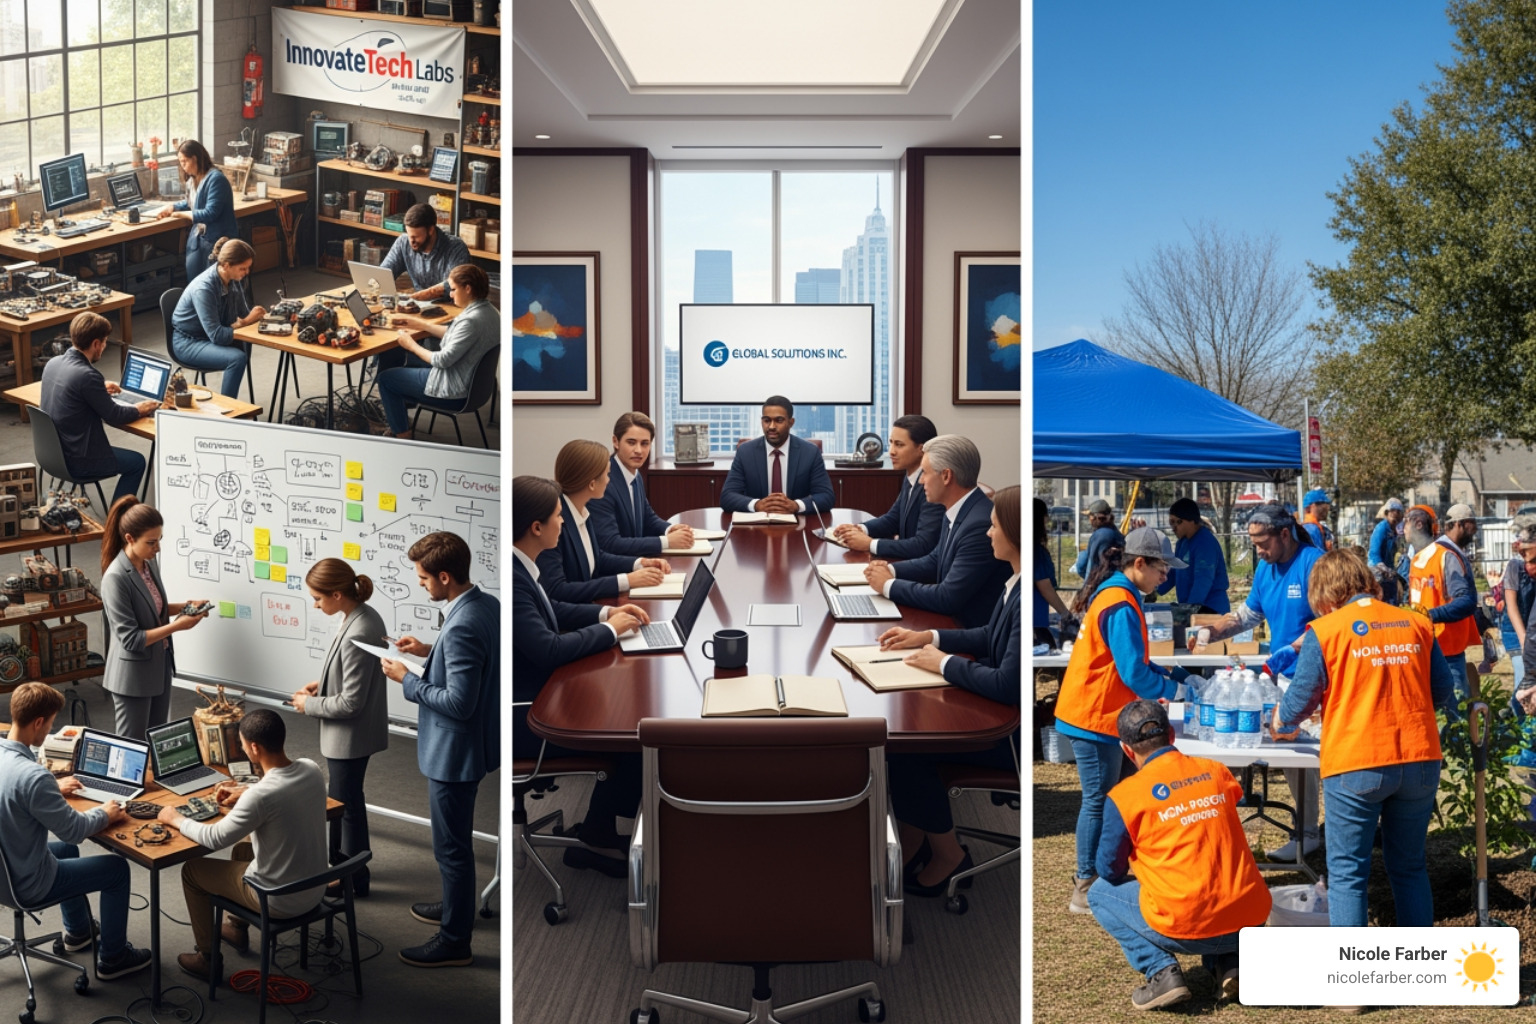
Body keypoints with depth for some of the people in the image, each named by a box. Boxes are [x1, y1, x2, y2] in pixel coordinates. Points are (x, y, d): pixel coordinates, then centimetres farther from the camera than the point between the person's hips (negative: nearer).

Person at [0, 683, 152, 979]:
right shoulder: (33, 775, -35)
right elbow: (73, 830, -23)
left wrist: (52, 789, 22)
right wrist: (104, 814, -5)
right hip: (27, 883, -9)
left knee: (66, 849, 35)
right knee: (117, 868, 10)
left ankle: (77, 931, 51)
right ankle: (112, 957, 24)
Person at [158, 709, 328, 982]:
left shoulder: (260, 796, -30)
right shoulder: (312, 769, -8)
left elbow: (214, 839, -18)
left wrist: (176, 819, -2)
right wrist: (246, 791, 17)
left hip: (281, 902, -7)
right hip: (316, 889, 7)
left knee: (192, 870, 15)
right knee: (242, 850, 33)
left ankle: (207, 958, 29)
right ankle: (237, 928, 51)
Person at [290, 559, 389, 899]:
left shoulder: (356, 635, -31)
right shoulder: (365, 616, -2)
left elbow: (350, 702, -26)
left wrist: (309, 704, -12)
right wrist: (321, 683, 5)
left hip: (350, 735, -9)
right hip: (348, 733, 9)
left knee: (346, 803, 9)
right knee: (340, 798, 24)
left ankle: (354, 879, 26)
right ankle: (340, 861, 42)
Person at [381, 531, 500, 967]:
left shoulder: (463, 626, -30)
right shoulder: (487, 605, 1)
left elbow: (458, 703, -28)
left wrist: (407, 679, -18)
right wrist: (430, 652, 8)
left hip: (455, 751, -10)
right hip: (470, 744, 10)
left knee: (451, 845, 5)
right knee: (457, 838, 26)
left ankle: (455, 941, 18)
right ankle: (456, 907, 44)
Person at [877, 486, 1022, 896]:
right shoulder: (1015, 584, 2)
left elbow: (1008, 685, -29)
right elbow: (991, 636, 18)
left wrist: (945, 663, -15)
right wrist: (928, 637, 11)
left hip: (1013, 730, -9)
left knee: (909, 749, -9)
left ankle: (947, 855, 12)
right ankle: (911, 844, 14)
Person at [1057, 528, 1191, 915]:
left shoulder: (1111, 594, 13)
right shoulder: (1121, 606, -19)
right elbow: (1133, 673, -21)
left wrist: (1167, 673, 10)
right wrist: (1170, 689, -5)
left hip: (1089, 712, 10)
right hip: (1095, 717, -10)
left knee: (1101, 799, 17)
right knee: (1099, 802, -2)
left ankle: (1092, 877, 26)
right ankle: (1086, 891, 7)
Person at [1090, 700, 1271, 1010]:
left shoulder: (1125, 795, -6)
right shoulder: (1217, 772, 7)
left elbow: (1110, 871, 4)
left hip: (1187, 929, -5)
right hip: (1250, 920, 5)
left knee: (1100, 893, 19)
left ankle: (1162, 973, 1)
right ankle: (1228, 964, 15)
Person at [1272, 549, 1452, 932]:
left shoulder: (1325, 631, -5)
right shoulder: (1417, 624, 6)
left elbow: (1300, 700, -1)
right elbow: (1441, 692, 12)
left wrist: (1281, 724, 20)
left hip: (1355, 767, -4)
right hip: (1420, 761, 4)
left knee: (1347, 873, 6)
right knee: (1410, 867, 19)